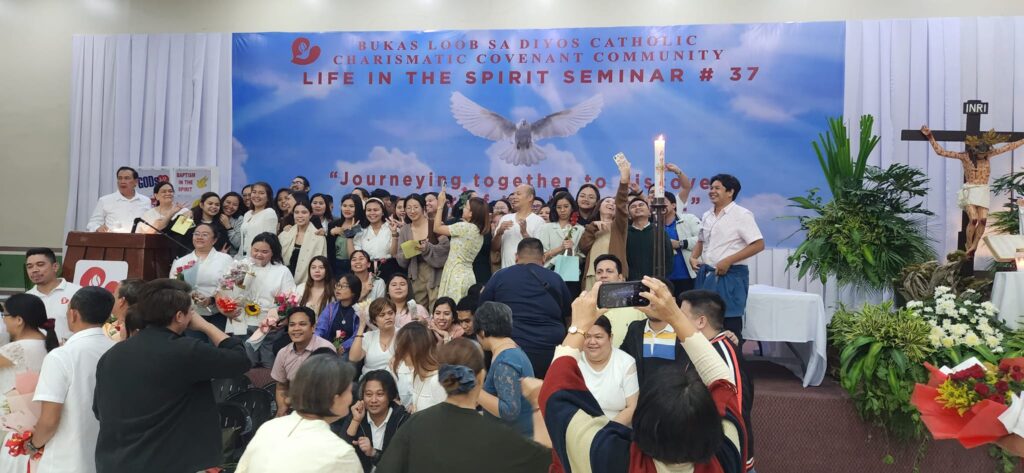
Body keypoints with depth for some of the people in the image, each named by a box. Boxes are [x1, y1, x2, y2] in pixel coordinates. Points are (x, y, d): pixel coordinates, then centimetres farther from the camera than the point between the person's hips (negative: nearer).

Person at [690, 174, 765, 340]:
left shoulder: (741, 214, -8)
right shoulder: (707, 216, 12)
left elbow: (759, 245, -13)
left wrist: (728, 261, -18)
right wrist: (693, 257, 6)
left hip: (730, 276, -6)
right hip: (706, 275, 7)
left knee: (730, 328, -1)